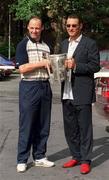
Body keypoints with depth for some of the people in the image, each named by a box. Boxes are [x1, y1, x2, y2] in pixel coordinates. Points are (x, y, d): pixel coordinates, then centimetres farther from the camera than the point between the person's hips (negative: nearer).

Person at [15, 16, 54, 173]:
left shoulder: (46, 46, 15)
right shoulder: (23, 45, -2)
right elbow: (22, 68, -13)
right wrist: (42, 63, -13)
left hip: (45, 86, 6)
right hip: (29, 87, -5)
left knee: (43, 125, 9)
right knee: (26, 125, -2)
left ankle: (39, 157, 19)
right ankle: (22, 160, 6)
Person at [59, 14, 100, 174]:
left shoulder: (90, 43, -4)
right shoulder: (64, 44, 16)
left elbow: (95, 66, -9)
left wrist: (76, 66, -19)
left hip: (82, 93, -6)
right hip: (67, 93, 6)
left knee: (84, 126, 0)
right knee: (70, 127, 11)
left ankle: (85, 160, 8)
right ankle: (76, 156, 24)